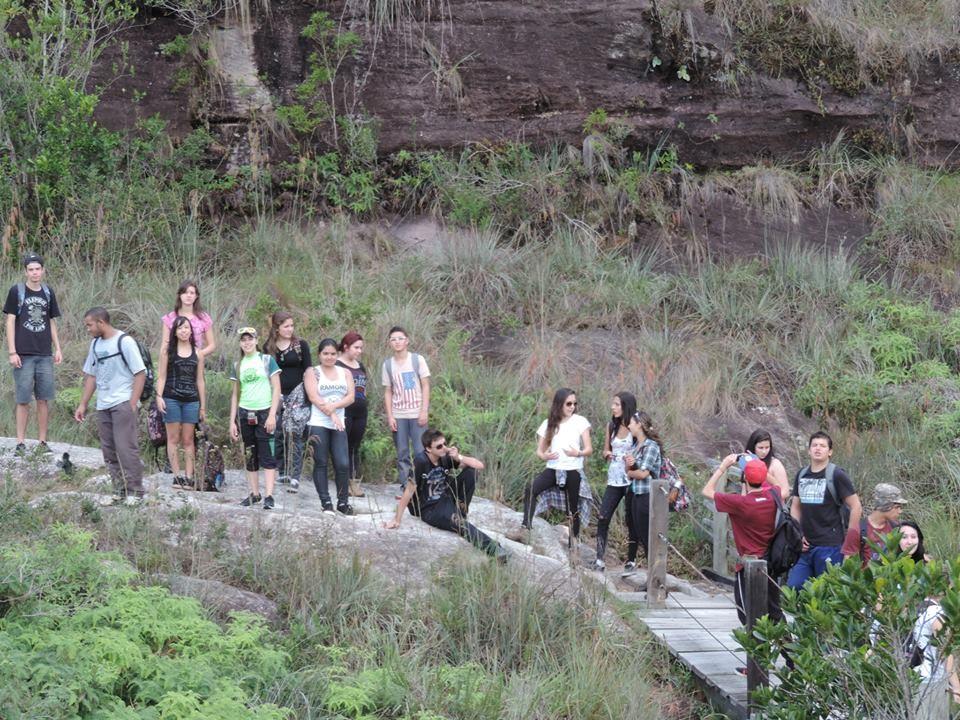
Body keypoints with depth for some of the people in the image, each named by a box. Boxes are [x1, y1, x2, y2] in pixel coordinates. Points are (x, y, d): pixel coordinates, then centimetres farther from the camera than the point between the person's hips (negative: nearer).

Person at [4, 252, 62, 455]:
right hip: (23, 355, -3)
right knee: (23, 400, -2)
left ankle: (42, 442, 11)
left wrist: (57, 349, 9)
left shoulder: (48, 293, 9)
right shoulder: (17, 291, -2)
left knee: (44, 400, 4)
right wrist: (12, 352, -8)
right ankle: (21, 443, 4)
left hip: (45, 355, 3)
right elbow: (10, 322, -3)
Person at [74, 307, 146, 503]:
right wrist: (83, 405, 15)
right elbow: (91, 376, 20)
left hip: (123, 404, -7)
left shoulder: (124, 342, -8)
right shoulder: (95, 344, 13)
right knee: (109, 451, 8)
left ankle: (135, 491, -5)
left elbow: (140, 374, -9)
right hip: (103, 406, 7)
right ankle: (119, 491, 15)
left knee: (126, 448, -10)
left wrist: (132, 405, -15)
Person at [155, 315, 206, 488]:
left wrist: (203, 405, 10)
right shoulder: (168, 351, 4)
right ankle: (177, 476, 0)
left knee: (188, 440, 2)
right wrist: (159, 396, -10)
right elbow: (161, 376, 2)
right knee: (173, 438, -1)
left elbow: (200, 380, 11)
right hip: (171, 399, -2)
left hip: (191, 401, 2)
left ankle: (188, 476, 1)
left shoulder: (197, 353, 9)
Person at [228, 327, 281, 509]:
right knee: (250, 456, 8)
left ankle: (269, 496, -12)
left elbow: (276, 389, -4)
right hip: (245, 414, 5)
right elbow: (235, 394, 15)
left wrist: (272, 415, -12)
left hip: (264, 412, -4)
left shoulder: (267, 360, -1)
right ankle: (254, 493, 15)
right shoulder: (238, 365, 11)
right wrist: (232, 421, 9)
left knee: (267, 456, -9)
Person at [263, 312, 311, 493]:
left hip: (297, 394, -2)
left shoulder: (301, 345, 1)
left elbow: (308, 372, 1)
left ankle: (295, 477, -9)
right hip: (276, 395, 2)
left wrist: (308, 397, -5)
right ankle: (283, 472, 11)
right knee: (277, 434, 1)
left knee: (295, 434, -8)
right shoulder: (268, 347, 7)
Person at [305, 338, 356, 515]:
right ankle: (326, 503, 3)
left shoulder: (345, 374, 14)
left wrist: (332, 406, -14)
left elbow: (350, 397, 1)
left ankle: (343, 502, 6)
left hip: (338, 425, 3)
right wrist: (332, 414, -15)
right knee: (321, 464, -1)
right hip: (318, 425, -3)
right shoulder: (312, 373, 3)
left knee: (343, 464, -5)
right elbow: (314, 397, -9)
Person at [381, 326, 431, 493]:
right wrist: (389, 416, -1)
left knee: (420, 452, -7)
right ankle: (405, 486, 10)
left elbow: (426, 387, -1)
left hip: (417, 414, -2)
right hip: (398, 415, 2)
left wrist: (424, 411, -8)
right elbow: (388, 392, 7)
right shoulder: (388, 364, 5)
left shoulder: (418, 360, -1)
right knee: (402, 453, 4)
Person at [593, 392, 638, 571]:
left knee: (631, 521, 2)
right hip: (614, 480, 5)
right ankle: (600, 560, -4)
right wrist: (607, 454, -4)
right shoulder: (611, 426, 9)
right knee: (602, 518, -6)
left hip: (630, 480, -5)